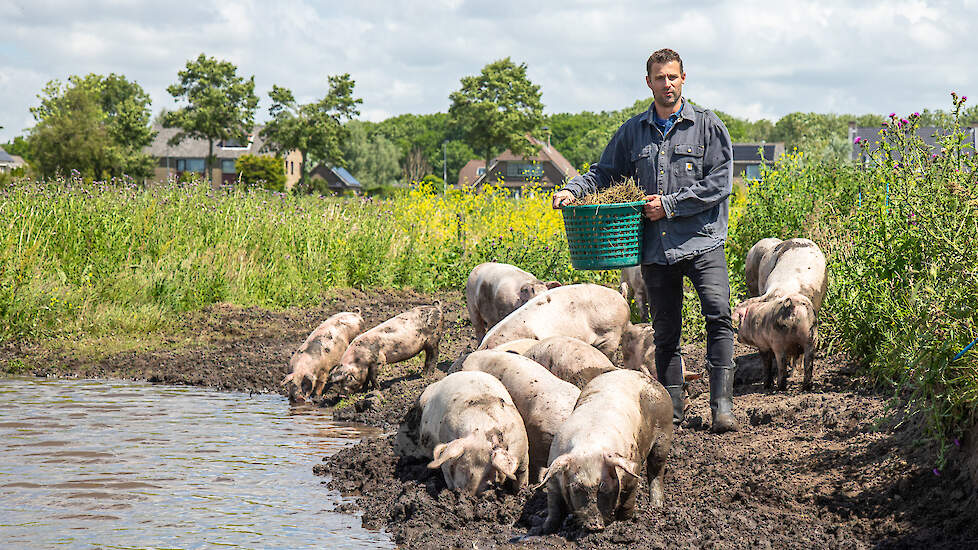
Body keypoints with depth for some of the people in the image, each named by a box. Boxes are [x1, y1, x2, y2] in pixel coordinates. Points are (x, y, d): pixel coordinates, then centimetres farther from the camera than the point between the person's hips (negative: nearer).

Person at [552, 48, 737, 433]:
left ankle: (722, 405, -19)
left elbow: (719, 181, -5)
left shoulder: (707, 125, 3)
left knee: (718, 314, -19)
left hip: (701, 241, -4)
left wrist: (670, 204, -10)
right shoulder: (633, 131, 13)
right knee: (665, 333, 9)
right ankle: (671, 412, 16)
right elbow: (604, 172, 19)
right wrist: (573, 189, 0)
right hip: (656, 248, 4)